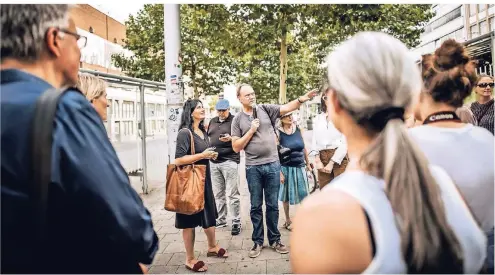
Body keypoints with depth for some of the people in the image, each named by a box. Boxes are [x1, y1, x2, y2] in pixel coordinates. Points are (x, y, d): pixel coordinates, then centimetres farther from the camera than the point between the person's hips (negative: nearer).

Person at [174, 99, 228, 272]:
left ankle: (212, 247, 41)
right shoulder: (185, 132, -16)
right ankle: (190, 259, 16)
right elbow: (179, 160, -22)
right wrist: (202, 155, -21)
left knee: (208, 213, 20)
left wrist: (211, 155, 5)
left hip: (204, 178, 8)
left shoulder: (203, 131, 10)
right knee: (190, 219, 3)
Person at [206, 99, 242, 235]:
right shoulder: (213, 121, 16)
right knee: (218, 193, 11)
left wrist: (231, 139, -25)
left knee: (232, 194, -3)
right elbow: (208, 137, 24)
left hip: (229, 161, -6)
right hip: (213, 161, 6)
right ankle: (221, 220, 21)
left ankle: (236, 222, 4)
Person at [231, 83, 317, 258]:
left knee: (273, 205, 10)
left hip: (273, 165, 1)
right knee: (256, 206, 10)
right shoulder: (238, 120, 2)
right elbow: (236, 147, -1)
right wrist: (251, 130, -10)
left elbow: (287, 107, -7)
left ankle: (274, 240, 24)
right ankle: (258, 241, 23)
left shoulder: (266, 109, 3)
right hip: (253, 168, 0)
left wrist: (301, 99, -25)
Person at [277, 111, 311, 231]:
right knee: (286, 195, 8)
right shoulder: (278, 133, -10)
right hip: (286, 168, -3)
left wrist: (308, 164, 14)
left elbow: (304, 148, 10)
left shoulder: (298, 129, 1)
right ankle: (288, 220, 24)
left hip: (300, 167, 3)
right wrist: (279, 172, -12)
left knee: (303, 194, 5)